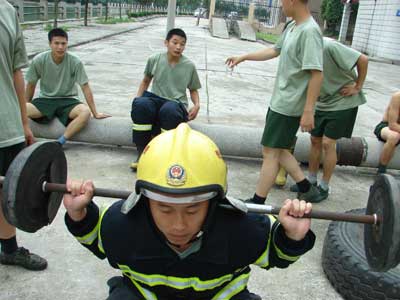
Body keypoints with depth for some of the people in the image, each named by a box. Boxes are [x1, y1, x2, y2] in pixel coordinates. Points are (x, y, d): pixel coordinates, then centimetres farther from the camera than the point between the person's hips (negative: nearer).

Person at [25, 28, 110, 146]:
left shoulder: (75, 62, -14)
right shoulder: (39, 60, -11)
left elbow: (85, 87, -9)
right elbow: (31, 85, 4)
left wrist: (95, 113, -9)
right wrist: (25, 107, 13)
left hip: (68, 100, -1)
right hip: (45, 100, 1)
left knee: (85, 112, -34)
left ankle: (59, 143, -26)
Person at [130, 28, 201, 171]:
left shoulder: (189, 66, 3)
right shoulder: (154, 60, 4)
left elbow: (193, 90, 14)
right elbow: (146, 81, 20)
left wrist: (197, 105, -7)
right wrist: (137, 98, 5)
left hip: (176, 104, -1)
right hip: (155, 100, 2)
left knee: (169, 110, -41)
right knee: (140, 105, -36)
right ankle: (142, 151, -23)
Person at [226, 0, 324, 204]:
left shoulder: (309, 31, -20)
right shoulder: (292, 27, 8)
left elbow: (317, 74, -23)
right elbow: (274, 51, 23)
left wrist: (308, 111, -24)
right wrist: (242, 58, 29)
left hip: (289, 106, -9)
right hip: (279, 101, 9)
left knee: (270, 152, -2)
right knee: (278, 149, 16)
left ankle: (257, 204, 10)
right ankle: (306, 189, 27)